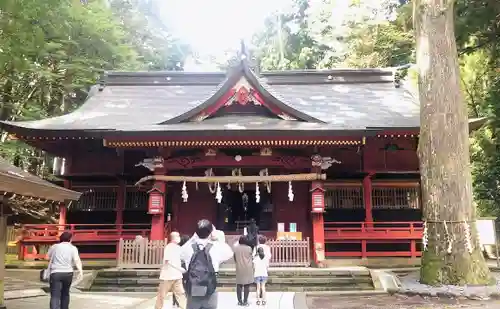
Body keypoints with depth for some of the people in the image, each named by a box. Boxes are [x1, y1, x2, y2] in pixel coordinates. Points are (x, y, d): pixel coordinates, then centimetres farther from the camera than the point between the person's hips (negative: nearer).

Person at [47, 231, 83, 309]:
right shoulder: (73, 248, 4)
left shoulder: (54, 246, 9)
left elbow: (49, 256, 25)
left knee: (55, 296, -9)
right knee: (65, 294, 22)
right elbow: (77, 260, -11)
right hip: (68, 273, 1)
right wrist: (80, 270, -22)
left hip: (55, 273, -1)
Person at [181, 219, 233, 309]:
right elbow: (229, 253, 11)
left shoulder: (189, 248, -4)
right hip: (210, 293, -1)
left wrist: (193, 237, 16)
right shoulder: (216, 247, -8)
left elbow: (181, 253, 20)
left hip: (193, 293, 2)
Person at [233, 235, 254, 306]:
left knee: (239, 285, 9)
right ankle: (245, 301, 3)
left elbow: (235, 258, 6)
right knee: (246, 285, 3)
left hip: (239, 269, 2)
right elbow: (251, 256, 5)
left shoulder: (235, 248, -2)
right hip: (247, 269, -2)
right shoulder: (249, 248, -9)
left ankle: (239, 301, 11)